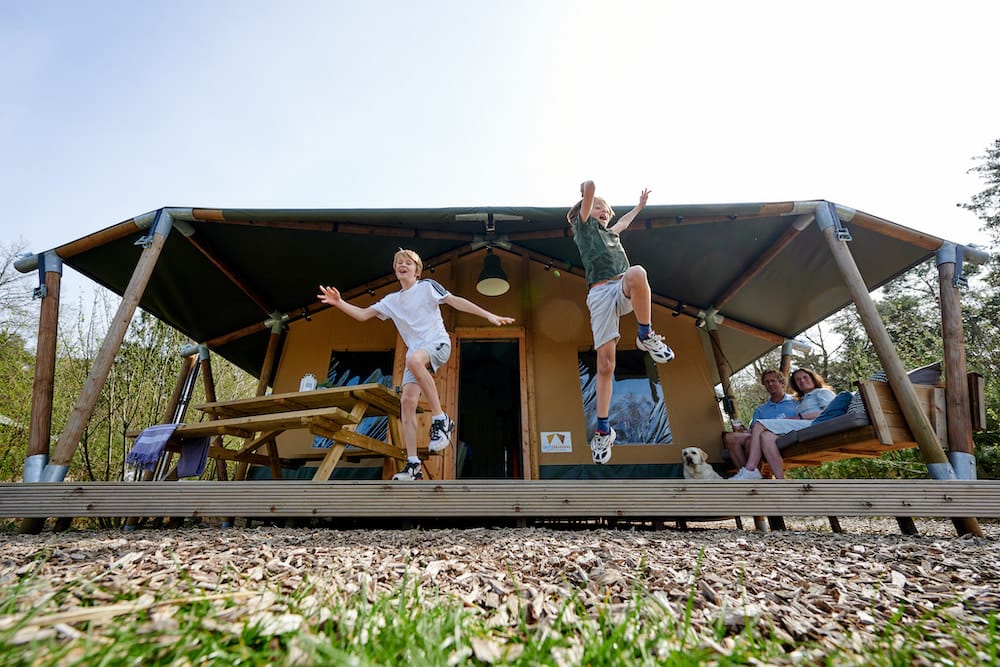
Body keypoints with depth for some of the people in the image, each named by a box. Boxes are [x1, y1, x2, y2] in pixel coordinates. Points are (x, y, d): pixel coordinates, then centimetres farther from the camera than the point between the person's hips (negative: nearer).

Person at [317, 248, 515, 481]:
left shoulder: (427, 286, 4)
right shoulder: (391, 300, 18)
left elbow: (456, 301, -2)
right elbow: (362, 314, 15)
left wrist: (489, 316, -11)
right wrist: (339, 303, -1)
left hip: (438, 343, -5)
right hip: (416, 352, 6)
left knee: (414, 359, -39)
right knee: (407, 401, -11)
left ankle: (441, 420, -29)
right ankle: (413, 465, -8)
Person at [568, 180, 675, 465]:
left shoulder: (611, 233, 34)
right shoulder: (585, 226, 16)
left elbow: (623, 221, 56)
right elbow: (590, 186, 6)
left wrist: (640, 204, 63)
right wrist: (586, 190, 24)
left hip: (625, 292, 4)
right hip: (600, 294, -4)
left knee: (636, 273, -34)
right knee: (605, 364, -11)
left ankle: (647, 336, -17)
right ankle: (603, 429, 0)